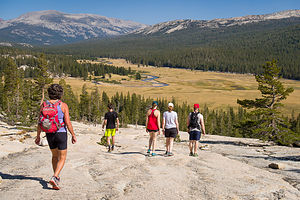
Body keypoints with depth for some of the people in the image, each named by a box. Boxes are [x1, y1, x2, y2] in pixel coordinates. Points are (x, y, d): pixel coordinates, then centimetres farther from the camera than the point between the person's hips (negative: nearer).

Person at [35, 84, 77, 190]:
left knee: (55, 155, 23)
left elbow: (40, 122, -1)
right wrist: (73, 135, -4)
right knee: (62, 158, 5)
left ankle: (56, 177, 32)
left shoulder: (44, 105, -2)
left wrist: (38, 136, 10)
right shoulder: (63, 105, -12)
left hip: (49, 134, 4)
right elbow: (68, 123, -14)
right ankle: (54, 178, -14)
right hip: (61, 133, -4)